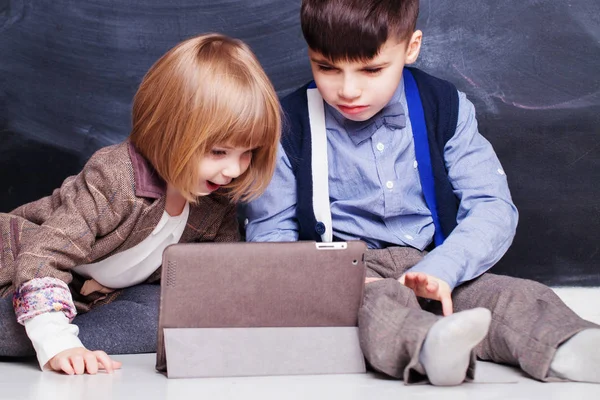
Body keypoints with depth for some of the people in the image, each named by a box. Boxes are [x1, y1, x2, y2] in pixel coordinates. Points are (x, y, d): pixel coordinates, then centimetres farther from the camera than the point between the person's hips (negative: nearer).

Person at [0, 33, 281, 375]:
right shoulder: (113, 179, -34)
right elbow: (43, 257, -36)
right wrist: (57, 346, -47)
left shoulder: (220, 198, -14)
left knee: (157, 316, -27)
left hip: (99, 297, 5)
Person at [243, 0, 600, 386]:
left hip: (430, 266, 3)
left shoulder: (444, 108, 5)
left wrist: (440, 269, -21)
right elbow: (269, 231, 1)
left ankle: (567, 351, -48)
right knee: (376, 304, -36)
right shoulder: (291, 125, 1)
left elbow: (492, 206, -1)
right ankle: (431, 349, -63)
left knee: (524, 297, -22)